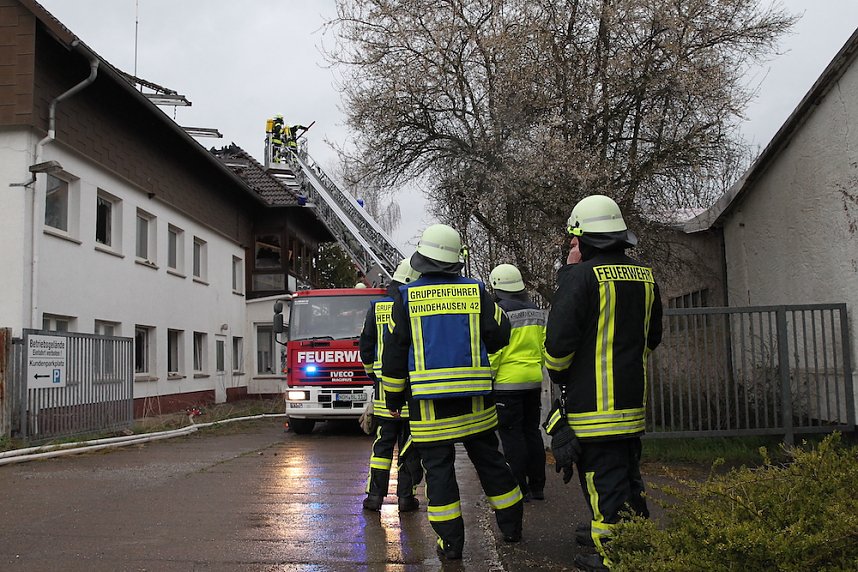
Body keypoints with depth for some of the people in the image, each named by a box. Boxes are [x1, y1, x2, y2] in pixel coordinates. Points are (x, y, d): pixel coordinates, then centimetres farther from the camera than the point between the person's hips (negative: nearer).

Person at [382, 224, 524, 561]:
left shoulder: (406, 297, -2)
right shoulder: (475, 292, 1)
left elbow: (395, 352, -1)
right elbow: (500, 336, 3)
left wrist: (394, 397, 8)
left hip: (428, 401, -2)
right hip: (474, 399, 2)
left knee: (438, 468, 5)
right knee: (489, 460, 15)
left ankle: (451, 542, 6)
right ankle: (511, 527, 25)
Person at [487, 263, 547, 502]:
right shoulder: (536, 311, 10)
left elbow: (493, 351, -16)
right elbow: (543, 346, 14)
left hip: (507, 382, -7)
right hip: (534, 380, 7)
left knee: (512, 435, -1)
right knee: (532, 431, 14)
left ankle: (519, 489, 1)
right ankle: (537, 486, 18)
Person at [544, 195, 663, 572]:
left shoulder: (581, 277, -15)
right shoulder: (645, 277, 8)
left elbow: (558, 341, -16)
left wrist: (559, 377, 3)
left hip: (591, 406, -8)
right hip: (633, 402, 8)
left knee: (604, 485, 0)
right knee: (629, 480, 20)